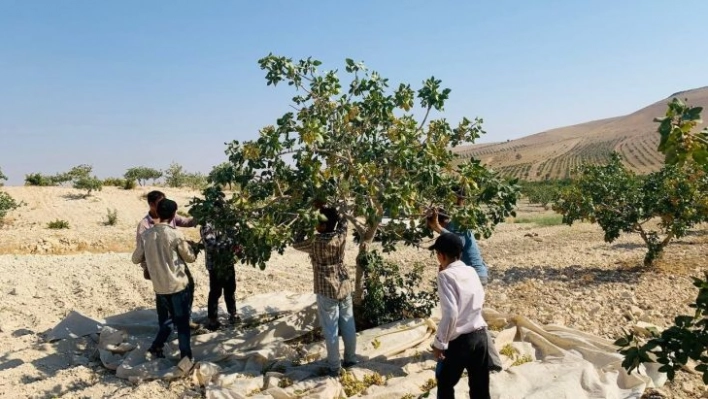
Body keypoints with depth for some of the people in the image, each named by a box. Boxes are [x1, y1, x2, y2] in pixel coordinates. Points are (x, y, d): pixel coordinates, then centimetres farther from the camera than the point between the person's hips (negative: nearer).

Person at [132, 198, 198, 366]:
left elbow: (136, 259, 10)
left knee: (166, 320, 25)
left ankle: (156, 346, 21)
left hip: (159, 287, 5)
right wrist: (190, 246, 15)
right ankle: (185, 356, 10)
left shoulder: (146, 235, -1)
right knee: (182, 322, 6)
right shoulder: (175, 234, -14)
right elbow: (190, 258, -4)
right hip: (178, 285, -4)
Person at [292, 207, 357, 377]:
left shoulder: (316, 242, -18)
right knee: (348, 326, 15)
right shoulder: (341, 236, -6)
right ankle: (350, 359, 28)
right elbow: (343, 221, 16)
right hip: (344, 286, 5)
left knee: (331, 330, 5)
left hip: (327, 291, -5)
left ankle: (334, 367, 14)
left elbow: (296, 244, 0)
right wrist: (332, 210, 11)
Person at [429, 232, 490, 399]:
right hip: (481, 335, 6)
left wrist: (439, 343, -15)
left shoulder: (446, 275, -15)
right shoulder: (471, 271, 6)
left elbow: (450, 313, -23)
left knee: (445, 383, 15)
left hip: (459, 340, -6)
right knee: (480, 386, 16)